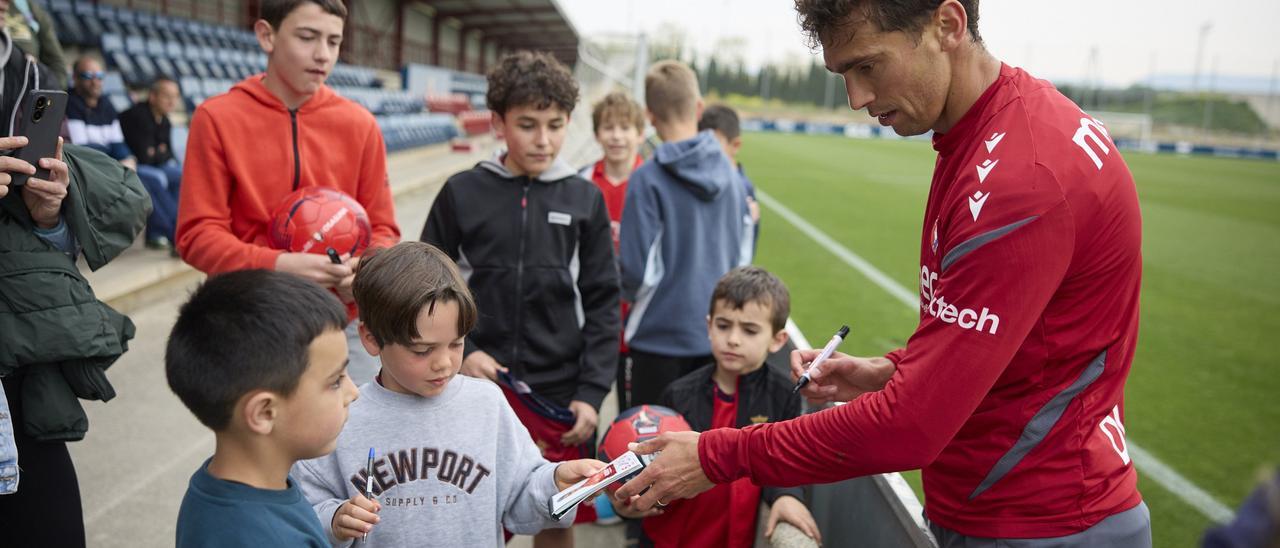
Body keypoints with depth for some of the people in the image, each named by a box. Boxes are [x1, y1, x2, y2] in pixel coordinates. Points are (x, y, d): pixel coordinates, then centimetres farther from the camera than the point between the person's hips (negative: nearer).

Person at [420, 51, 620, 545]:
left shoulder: (585, 199, 3)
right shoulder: (462, 193, -1)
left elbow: (602, 304, 4)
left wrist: (592, 392, -3)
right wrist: (460, 351, -9)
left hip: (560, 396, 1)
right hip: (479, 390, -1)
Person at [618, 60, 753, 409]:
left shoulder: (648, 180, -15)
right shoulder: (730, 174, 0)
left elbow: (639, 272, -14)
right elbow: (743, 257, 6)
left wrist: (627, 290, 8)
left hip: (661, 336, -4)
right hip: (719, 335, 5)